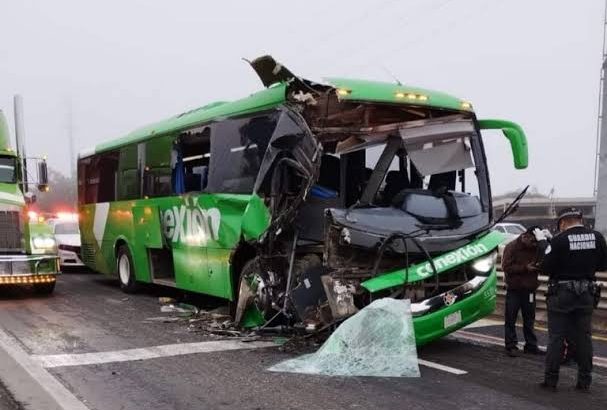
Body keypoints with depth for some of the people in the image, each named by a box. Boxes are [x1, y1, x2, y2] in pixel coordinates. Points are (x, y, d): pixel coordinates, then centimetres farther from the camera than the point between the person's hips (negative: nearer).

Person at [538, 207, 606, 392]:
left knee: (556, 338, 2)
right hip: (586, 293, 4)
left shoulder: (559, 240, -15)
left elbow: (546, 268, -11)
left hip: (561, 293, -4)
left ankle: (551, 380, 6)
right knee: (584, 337, 12)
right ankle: (584, 381, 16)